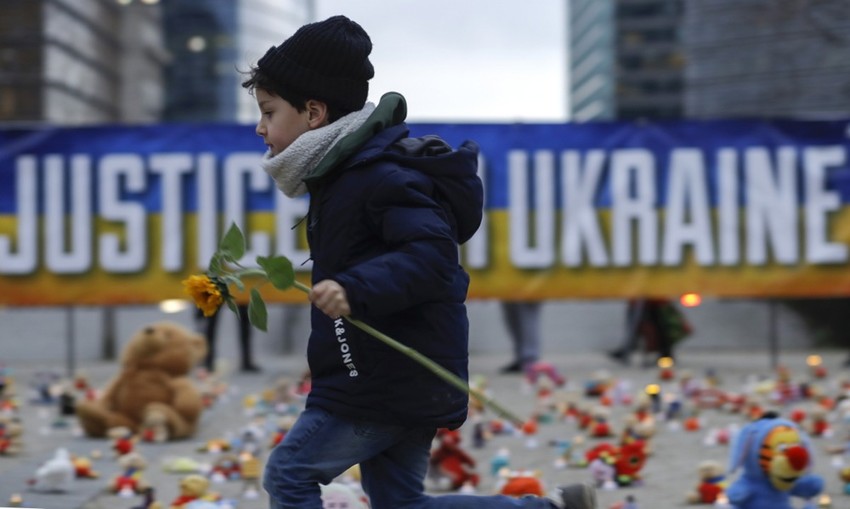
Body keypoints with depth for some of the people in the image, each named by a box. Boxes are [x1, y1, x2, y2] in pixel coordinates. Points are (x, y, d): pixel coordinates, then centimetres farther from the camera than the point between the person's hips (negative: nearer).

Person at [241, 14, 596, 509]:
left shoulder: (381, 176, -18)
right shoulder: (344, 172, 13)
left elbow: (432, 255, -29)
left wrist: (357, 289, -40)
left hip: (392, 380, -10)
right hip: (405, 377, 10)